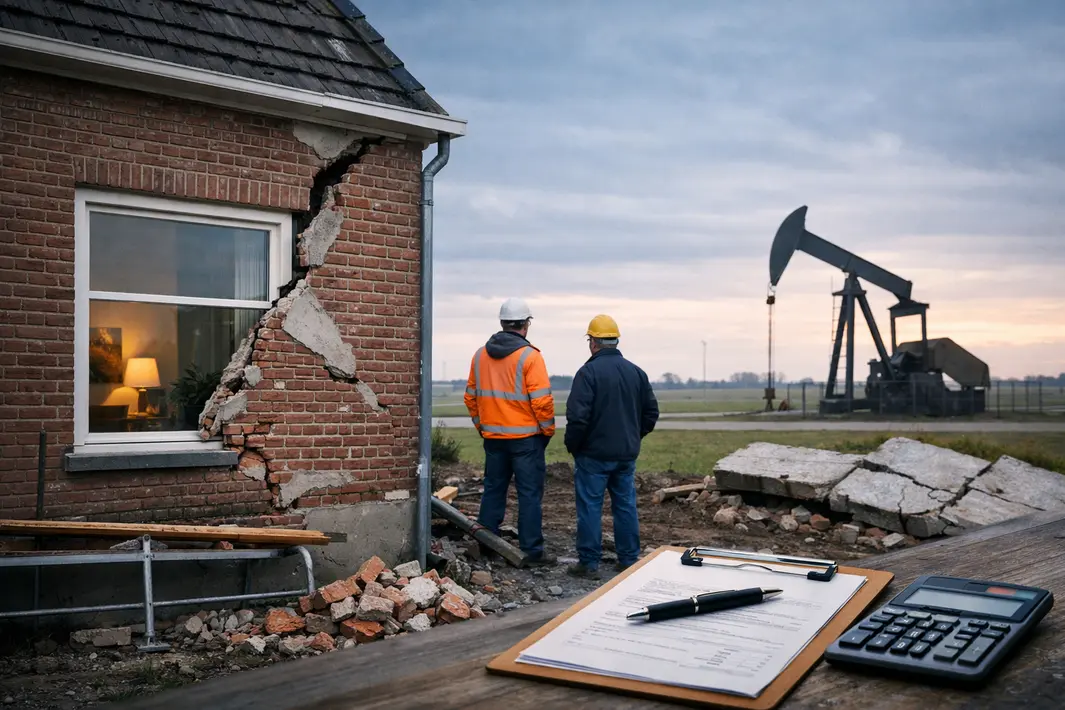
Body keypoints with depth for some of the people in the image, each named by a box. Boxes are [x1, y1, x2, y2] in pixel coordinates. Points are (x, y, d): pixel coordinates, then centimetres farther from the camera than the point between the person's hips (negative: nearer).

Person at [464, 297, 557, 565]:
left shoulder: (480, 355, 6)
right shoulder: (529, 356, -13)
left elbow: (471, 397, 11)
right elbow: (542, 400, -16)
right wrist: (548, 430, -3)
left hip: (493, 437, 6)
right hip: (526, 437, -6)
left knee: (493, 490, 15)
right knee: (530, 494, 1)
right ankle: (532, 550, 3)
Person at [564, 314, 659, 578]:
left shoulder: (588, 371, -14)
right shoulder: (636, 372, 6)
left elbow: (577, 416, -19)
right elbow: (651, 411, 11)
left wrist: (572, 445, -4)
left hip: (594, 454, -6)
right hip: (627, 455, 6)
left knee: (590, 507, 2)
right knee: (626, 506, 12)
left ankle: (589, 562, 6)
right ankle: (629, 560, 18)